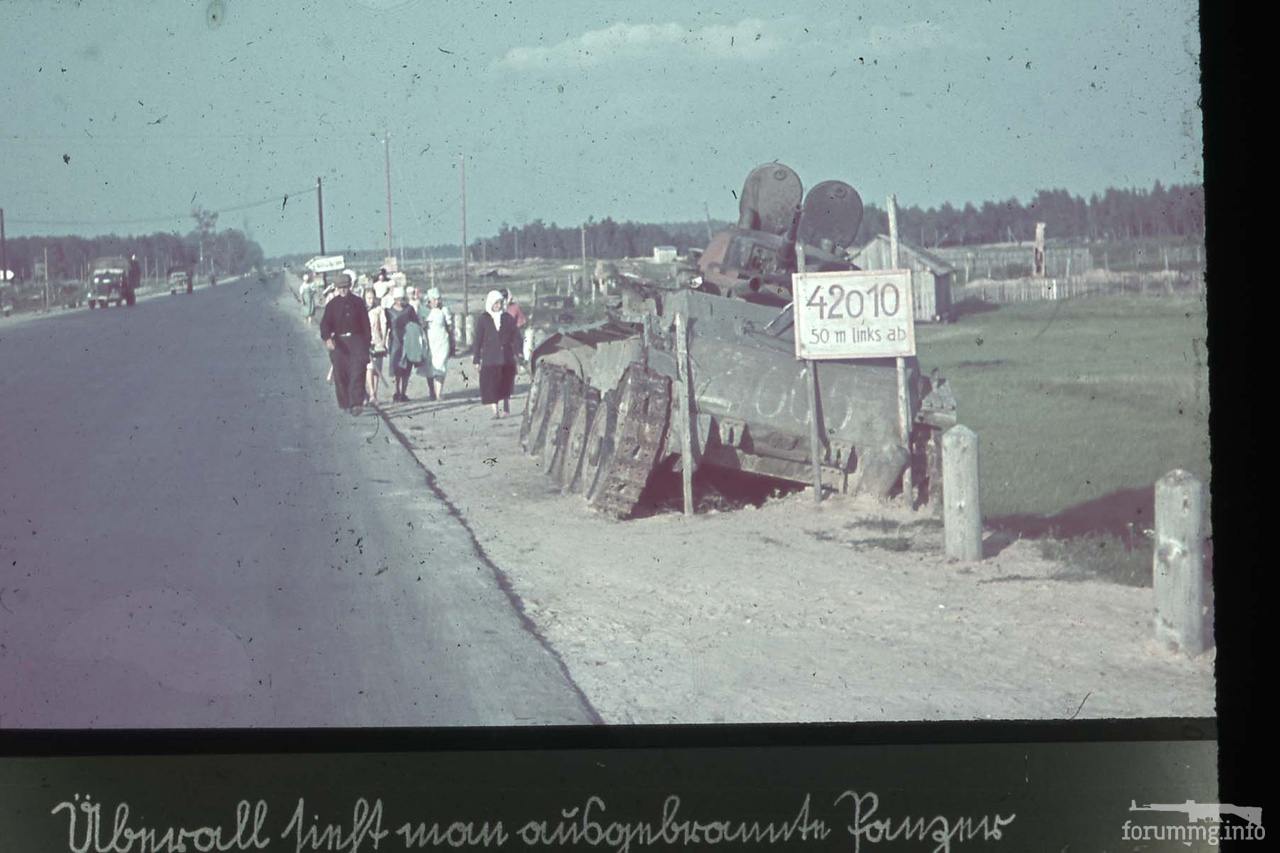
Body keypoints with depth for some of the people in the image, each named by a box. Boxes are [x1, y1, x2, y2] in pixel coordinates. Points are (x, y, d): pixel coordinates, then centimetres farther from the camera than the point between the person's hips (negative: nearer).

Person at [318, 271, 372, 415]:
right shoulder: (332, 304, 4)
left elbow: (365, 323, 11)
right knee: (340, 375, 3)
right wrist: (327, 338, -22)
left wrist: (367, 342, 7)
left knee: (357, 373, -12)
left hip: (357, 341, -1)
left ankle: (357, 404, -18)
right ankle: (345, 403, 15)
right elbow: (325, 323, -4)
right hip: (339, 343, 1)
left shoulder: (358, 302, 6)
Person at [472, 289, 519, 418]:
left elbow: (515, 337, 7)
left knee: (506, 385, 9)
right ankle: (495, 411, -6)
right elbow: (478, 340, 0)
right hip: (490, 358, -2)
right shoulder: (483, 319, 0)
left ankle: (506, 409, 20)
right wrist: (476, 358, -3)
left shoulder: (508, 318, 5)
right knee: (492, 385, -6)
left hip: (507, 358, 2)